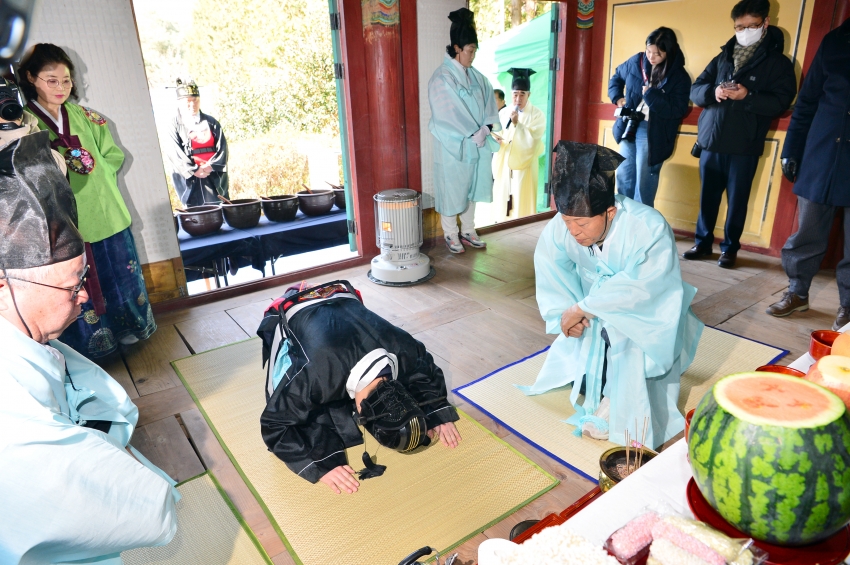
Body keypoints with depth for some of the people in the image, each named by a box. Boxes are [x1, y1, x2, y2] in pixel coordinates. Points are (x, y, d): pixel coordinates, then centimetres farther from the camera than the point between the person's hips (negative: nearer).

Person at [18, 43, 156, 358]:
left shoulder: (85, 118, 7)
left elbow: (115, 156, 8)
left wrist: (94, 164, -11)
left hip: (106, 214, 3)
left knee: (119, 278, 15)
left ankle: (128, 328, 33)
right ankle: (91, 345, 23)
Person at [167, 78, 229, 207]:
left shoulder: (210, 122, 12)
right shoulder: (176, 124, 4)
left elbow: (222, 146, 4)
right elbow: (175, 152, -5)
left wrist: (211, 165, -11)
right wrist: (194, 170, -14)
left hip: (215, 176, 3)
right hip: (189, 179, -2)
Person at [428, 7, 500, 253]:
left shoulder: (477, 77, 9)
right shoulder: (441, 79, -13)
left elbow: (490, 105, 6)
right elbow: (447, 116, -18)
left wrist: (486, 128, -12)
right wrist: (473, 134, -17)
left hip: (477, 145, 7)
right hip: (453, 146, -6)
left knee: (471, 188, 14)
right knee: (451, 190, 4)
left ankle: (468, 231, 27)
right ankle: (451, 235, 18)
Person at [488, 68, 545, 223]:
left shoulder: (537, 115, -6)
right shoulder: (503, 113, 7)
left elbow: (532, 141, -16)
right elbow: (497, 134, 10)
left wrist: (517, 124, -25)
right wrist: (495, 139, -14)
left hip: (523, 166, -4)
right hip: (503, 165, 4)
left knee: (522, 206, -2)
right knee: (501, 202, 7)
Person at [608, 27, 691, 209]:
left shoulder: (679, 77, -10)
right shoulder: (636, 62, 2)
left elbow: (677, 111, -16)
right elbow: (616, 77, 21)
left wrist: (650, 95, -22)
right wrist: (617, 97, 5)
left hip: (653, 134, -5)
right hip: (629, 128, 5)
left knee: (644, 183, -1)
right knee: (623, 176, 12)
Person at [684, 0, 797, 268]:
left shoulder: (778, 62, 2)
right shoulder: (722, 57, 14)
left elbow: (780, 102, -7)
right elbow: (695, 90, 8)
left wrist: (747, 96, -22)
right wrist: (713, 92, -14)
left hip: (744, 148, -3)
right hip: (711, 143, 3)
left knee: (737, 200, 4)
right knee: (708, 197, 10)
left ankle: (730, 247, 16)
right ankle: (703, 242, 22)